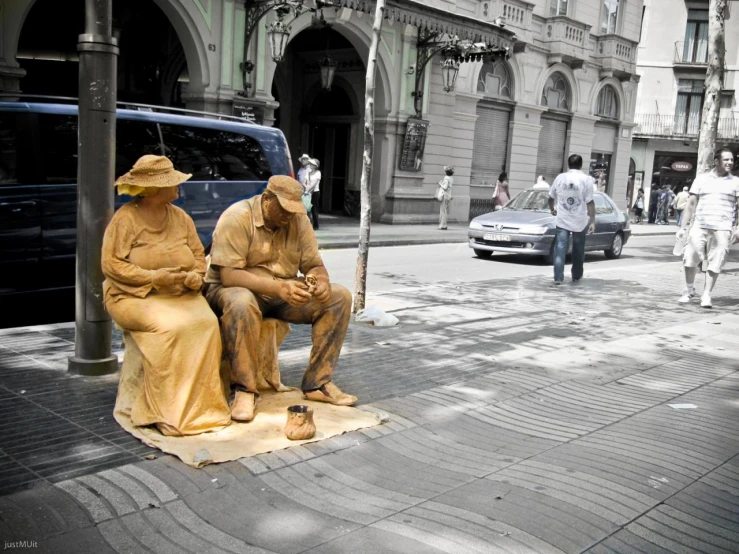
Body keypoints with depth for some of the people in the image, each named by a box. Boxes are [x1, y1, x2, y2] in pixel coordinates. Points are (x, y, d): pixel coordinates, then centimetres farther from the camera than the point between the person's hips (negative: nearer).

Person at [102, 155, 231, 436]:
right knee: (170, 327, -34)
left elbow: (199, 255, 14)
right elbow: (111, 264, -9)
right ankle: (167, 413, -25)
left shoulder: (180, 217, 11)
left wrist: (195, 275, -9)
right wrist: (153, 277, -19)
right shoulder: (125, 218, -5)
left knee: (206, 323, -26)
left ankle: (201, 405, -19)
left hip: (180, 294, 5)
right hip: (134, 296, -4)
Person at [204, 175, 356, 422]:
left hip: (284, 292, 6)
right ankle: (244, 391, -29)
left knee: (339, 297, -12)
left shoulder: (298, 219, 0)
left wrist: (321, 281, -23)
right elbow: (228, 275, -26)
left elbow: (314, 264, 3)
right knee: (242, 303, -42)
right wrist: (277, 287, -37)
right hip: (236, 289, -6)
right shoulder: (237, 217, -18)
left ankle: (317, 383, -10)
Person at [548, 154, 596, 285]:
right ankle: (576, 276, 27)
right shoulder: (587, 179, -7)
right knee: (578, 250, 15)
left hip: (562, 221, 1)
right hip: (580, 221, -1)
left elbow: (551, 197, 13)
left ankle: (558, 278, -7)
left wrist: (552, 209, 32)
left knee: (560, 249, 1)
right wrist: (592, 222, -9)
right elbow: (589, 202, -11)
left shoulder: (560, 178, 2)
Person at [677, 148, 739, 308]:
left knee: (715, 264, -2)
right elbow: (691, 204, 9)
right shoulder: (701, 179, 9)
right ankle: (689, 290, 17)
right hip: (699, 227, 1)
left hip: (723, 229, 0)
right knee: (690, 259, -4)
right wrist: (683, 227, 4)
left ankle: (706, 295, 8)